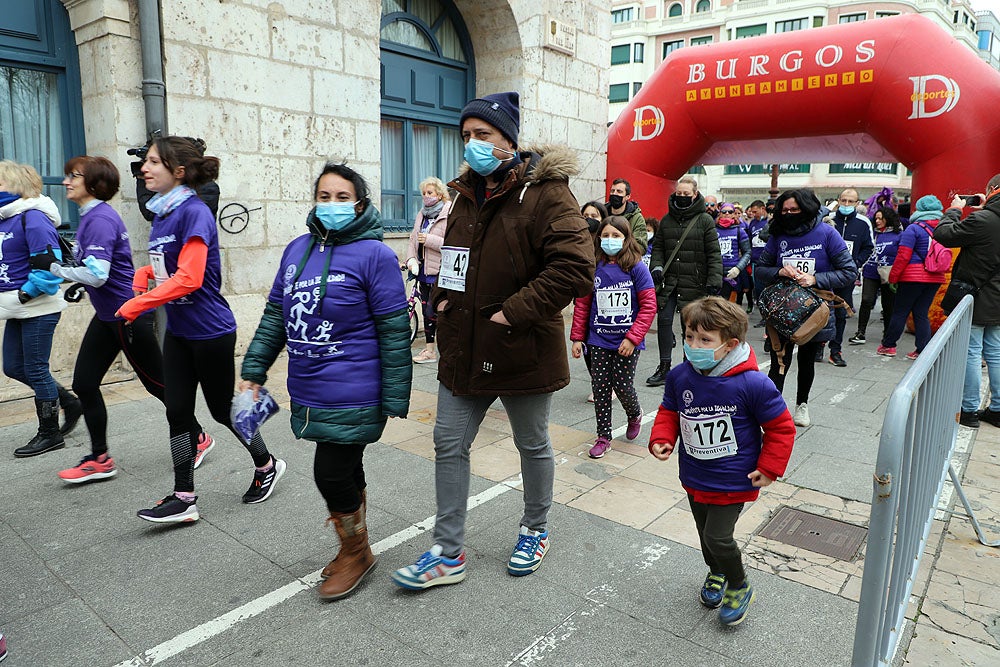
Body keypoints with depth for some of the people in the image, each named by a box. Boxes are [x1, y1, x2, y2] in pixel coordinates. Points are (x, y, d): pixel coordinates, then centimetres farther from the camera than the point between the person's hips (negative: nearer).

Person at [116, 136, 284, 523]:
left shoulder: (194, 213, -19)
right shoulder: (162, 214, 8)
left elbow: (188, 278, -26)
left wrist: (135, 306, -24)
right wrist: (142, 275, 2)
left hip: (210, 331, -8)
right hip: (178, 331, 8)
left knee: (223, 409, 6)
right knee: (178, 412, 8)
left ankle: (267, 466, 29)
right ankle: (184, 499, 17)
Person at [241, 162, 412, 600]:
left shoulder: (373, 254, -11)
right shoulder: (297, 249, 8)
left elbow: (394, 330, -12)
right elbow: (275, 314, 15)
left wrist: (394, 398, -12)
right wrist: (253, 370, 10)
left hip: (352, 395, -6)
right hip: (309, 392, 6)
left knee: (331, 474, -1)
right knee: (345, 471, 18)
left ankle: (356, 552, 25)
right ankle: (353, 551, 37)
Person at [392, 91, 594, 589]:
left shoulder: (544, 192, -13)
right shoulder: (467, 195, 11)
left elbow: (574, 266, -24)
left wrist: (515, 312, -24)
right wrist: (443, 299, 7)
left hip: (523, 352, -6)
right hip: (464, 350, 7)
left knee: (533, 445, 14)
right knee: (449, 445, 8)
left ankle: (535, 530, 39)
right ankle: (448, 553, 22)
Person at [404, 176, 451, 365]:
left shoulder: (449, 215, -10)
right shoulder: (421, 214, 15)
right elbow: (413, 239, 15)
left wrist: (429, 240, -22)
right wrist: (411, 259, -1)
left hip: (439, 272, -8)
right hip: (423, 271, 8)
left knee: (433, 312, -9)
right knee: (427, 311, 13)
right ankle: (429, 349, 23)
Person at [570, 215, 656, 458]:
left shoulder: (636, 268, -7)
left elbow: (649, 305, -9)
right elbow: (582, 304, 6)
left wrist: (632, 338, -15)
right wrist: (577, 337, 2)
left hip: (626, 342, -3)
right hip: (598, 341, 3)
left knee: (623, 387, 2)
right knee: (600, 388, 6)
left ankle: (635, 414, 37)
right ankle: (603, 437, 21)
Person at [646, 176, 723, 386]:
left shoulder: (705, 220, -3)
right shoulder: (667, 219, 9)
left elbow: (714, 253, -5)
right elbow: (658, 247, 14)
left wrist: (714, 280, -11)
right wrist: (656, 266, -4)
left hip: (694, 282, -3)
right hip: (669, 280, 4)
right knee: (664, 319, -1)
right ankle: (664, 366, 9)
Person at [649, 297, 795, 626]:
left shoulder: (752, 383, -22)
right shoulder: (679, 377, -10)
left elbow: (781, 427, -9)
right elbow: (669, 412, 9)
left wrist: (769, 469, -9)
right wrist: (661, 439, -8)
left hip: (734, 481, -5)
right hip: (694, 477, 5)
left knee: (717, 537, -6)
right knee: (705, 531, 20)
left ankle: (740, 587, 24)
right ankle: (717, 573, 50)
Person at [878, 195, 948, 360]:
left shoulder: (914, 229, -10)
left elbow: (903, 255, -12)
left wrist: (893, 276, -6)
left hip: (913, 277, -5)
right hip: (936, 278, 6)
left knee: (900, 311, 4)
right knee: (922, 313, 10)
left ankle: (888, 346, 12)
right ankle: (923, 350, 8)